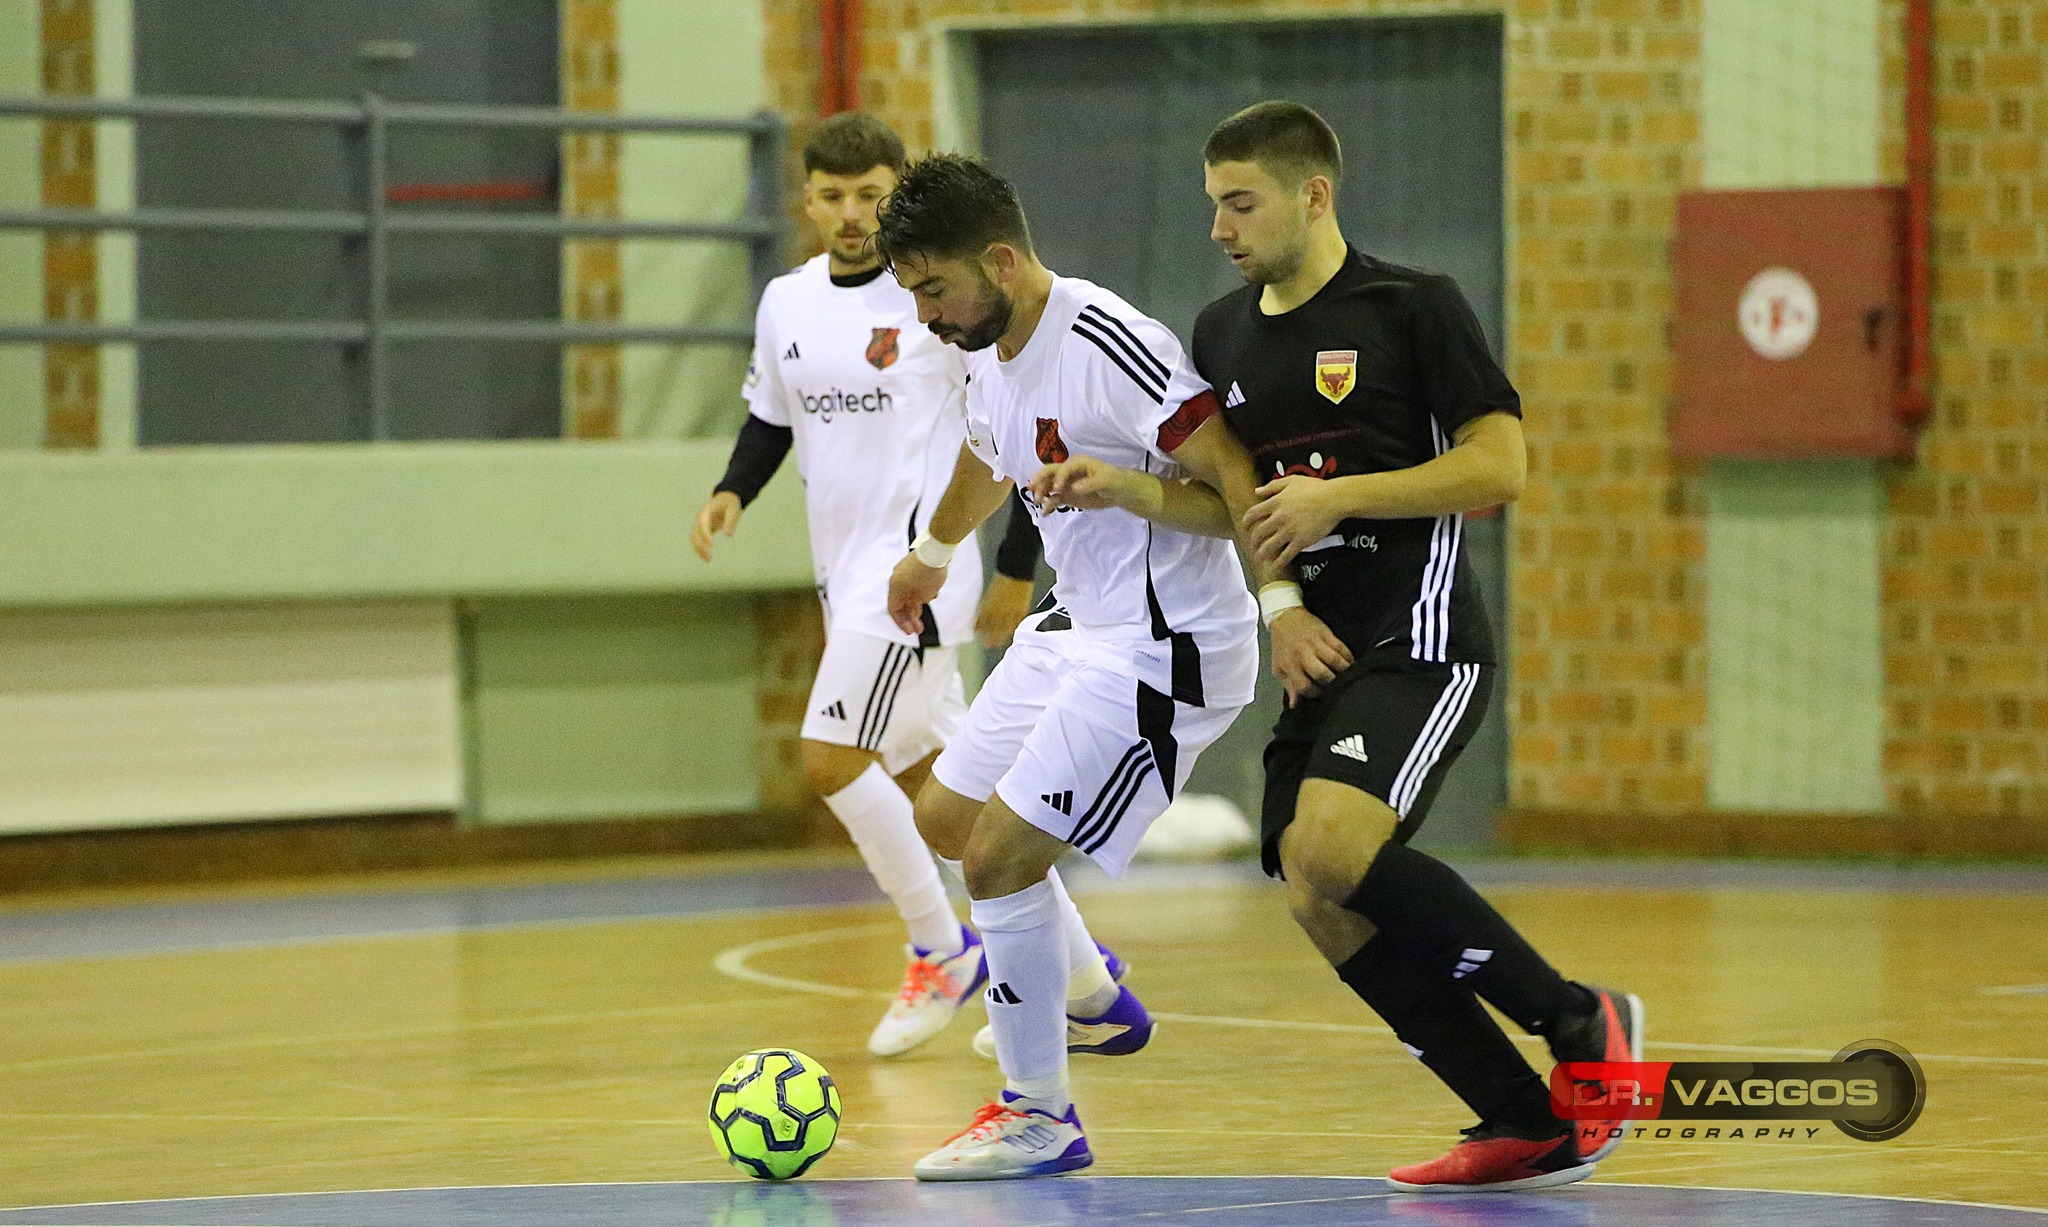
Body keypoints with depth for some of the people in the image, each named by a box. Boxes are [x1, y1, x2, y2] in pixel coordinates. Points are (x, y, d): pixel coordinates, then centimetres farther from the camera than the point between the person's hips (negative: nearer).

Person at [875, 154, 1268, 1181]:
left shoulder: (1114, 348, -25)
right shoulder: (988, 353, 4)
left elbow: (1243, 496, -25)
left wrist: (1124, 486, -38)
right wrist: (932, 550, 46)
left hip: (1163, 650, -10)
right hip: (1077, 626, 10)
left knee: (999, 856, -13)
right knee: (947, 817, 21)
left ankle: (1038, 1115, 1)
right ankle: (1088, 995, 41)